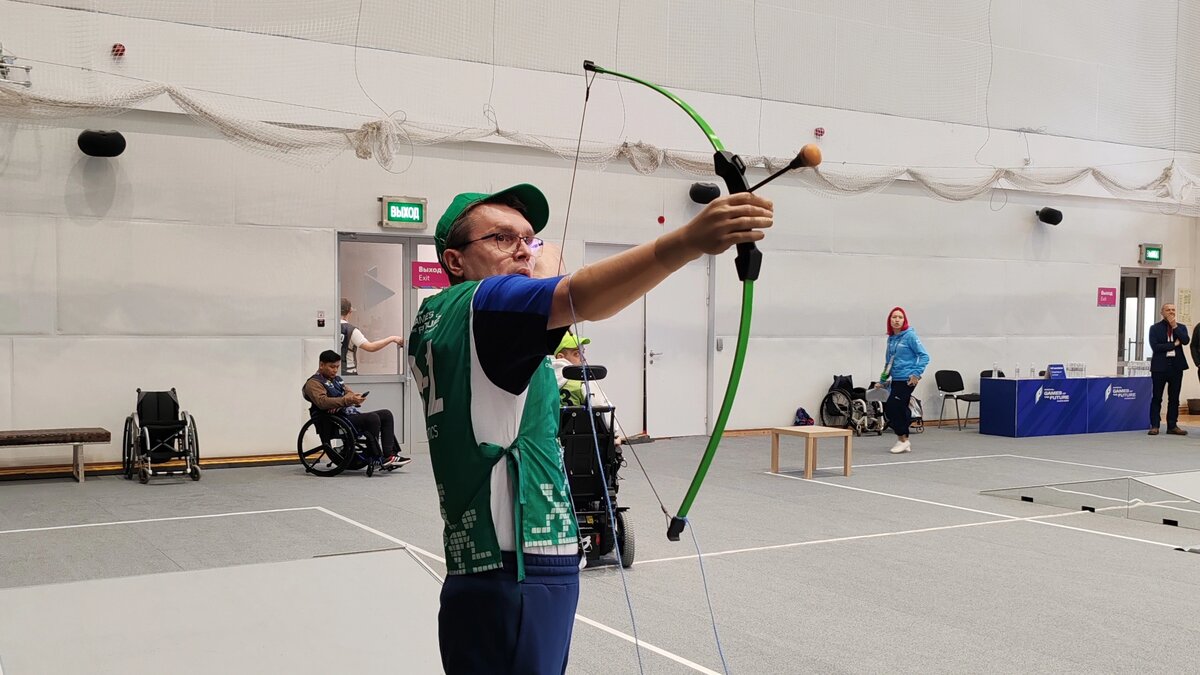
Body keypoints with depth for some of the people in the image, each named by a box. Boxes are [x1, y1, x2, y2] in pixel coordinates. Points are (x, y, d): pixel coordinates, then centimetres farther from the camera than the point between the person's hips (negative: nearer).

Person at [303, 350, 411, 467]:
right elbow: (322, 402, -21)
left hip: (353, 415, 9)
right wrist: (348, 400, -31)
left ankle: (389, 454, -10)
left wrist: (338, 404, -12)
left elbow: (350, 393, 12)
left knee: (386, 414, -3)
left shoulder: (337, 379, 25)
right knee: (372, 418, -28)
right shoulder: (313, 383, -2)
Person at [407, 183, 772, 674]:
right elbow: (578, 297, -33)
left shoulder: (432, 322, 12)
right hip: (516, 584, -10)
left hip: (482, 576, 10)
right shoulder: (478, 307, -14)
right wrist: (687, 241, -44)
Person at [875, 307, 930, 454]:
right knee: (900, 410, 8)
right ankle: (905, 442, 19)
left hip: (907, 380, -7)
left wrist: (916, 373, -17)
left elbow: (924, 356, -10)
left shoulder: (910, 336, -9)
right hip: (896, 380, 7)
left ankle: (902, 439, 3)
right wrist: (882, 380, 18)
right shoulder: (891, 338, 12)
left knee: (891, 407, -11)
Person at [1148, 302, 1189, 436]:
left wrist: (1174, 326, -11)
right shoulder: (1155, 328, 2)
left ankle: (1172, 426, 13)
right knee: (1157, 398, 0)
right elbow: (1155, 346, -10)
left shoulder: (1181, 328, 11)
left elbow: (1185, 341, -8)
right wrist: (1174, 344, -10)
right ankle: (1154, 426, 4)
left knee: (1174, 398, 7)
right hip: (1160, 366, -3)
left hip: (1176, 366, 3)